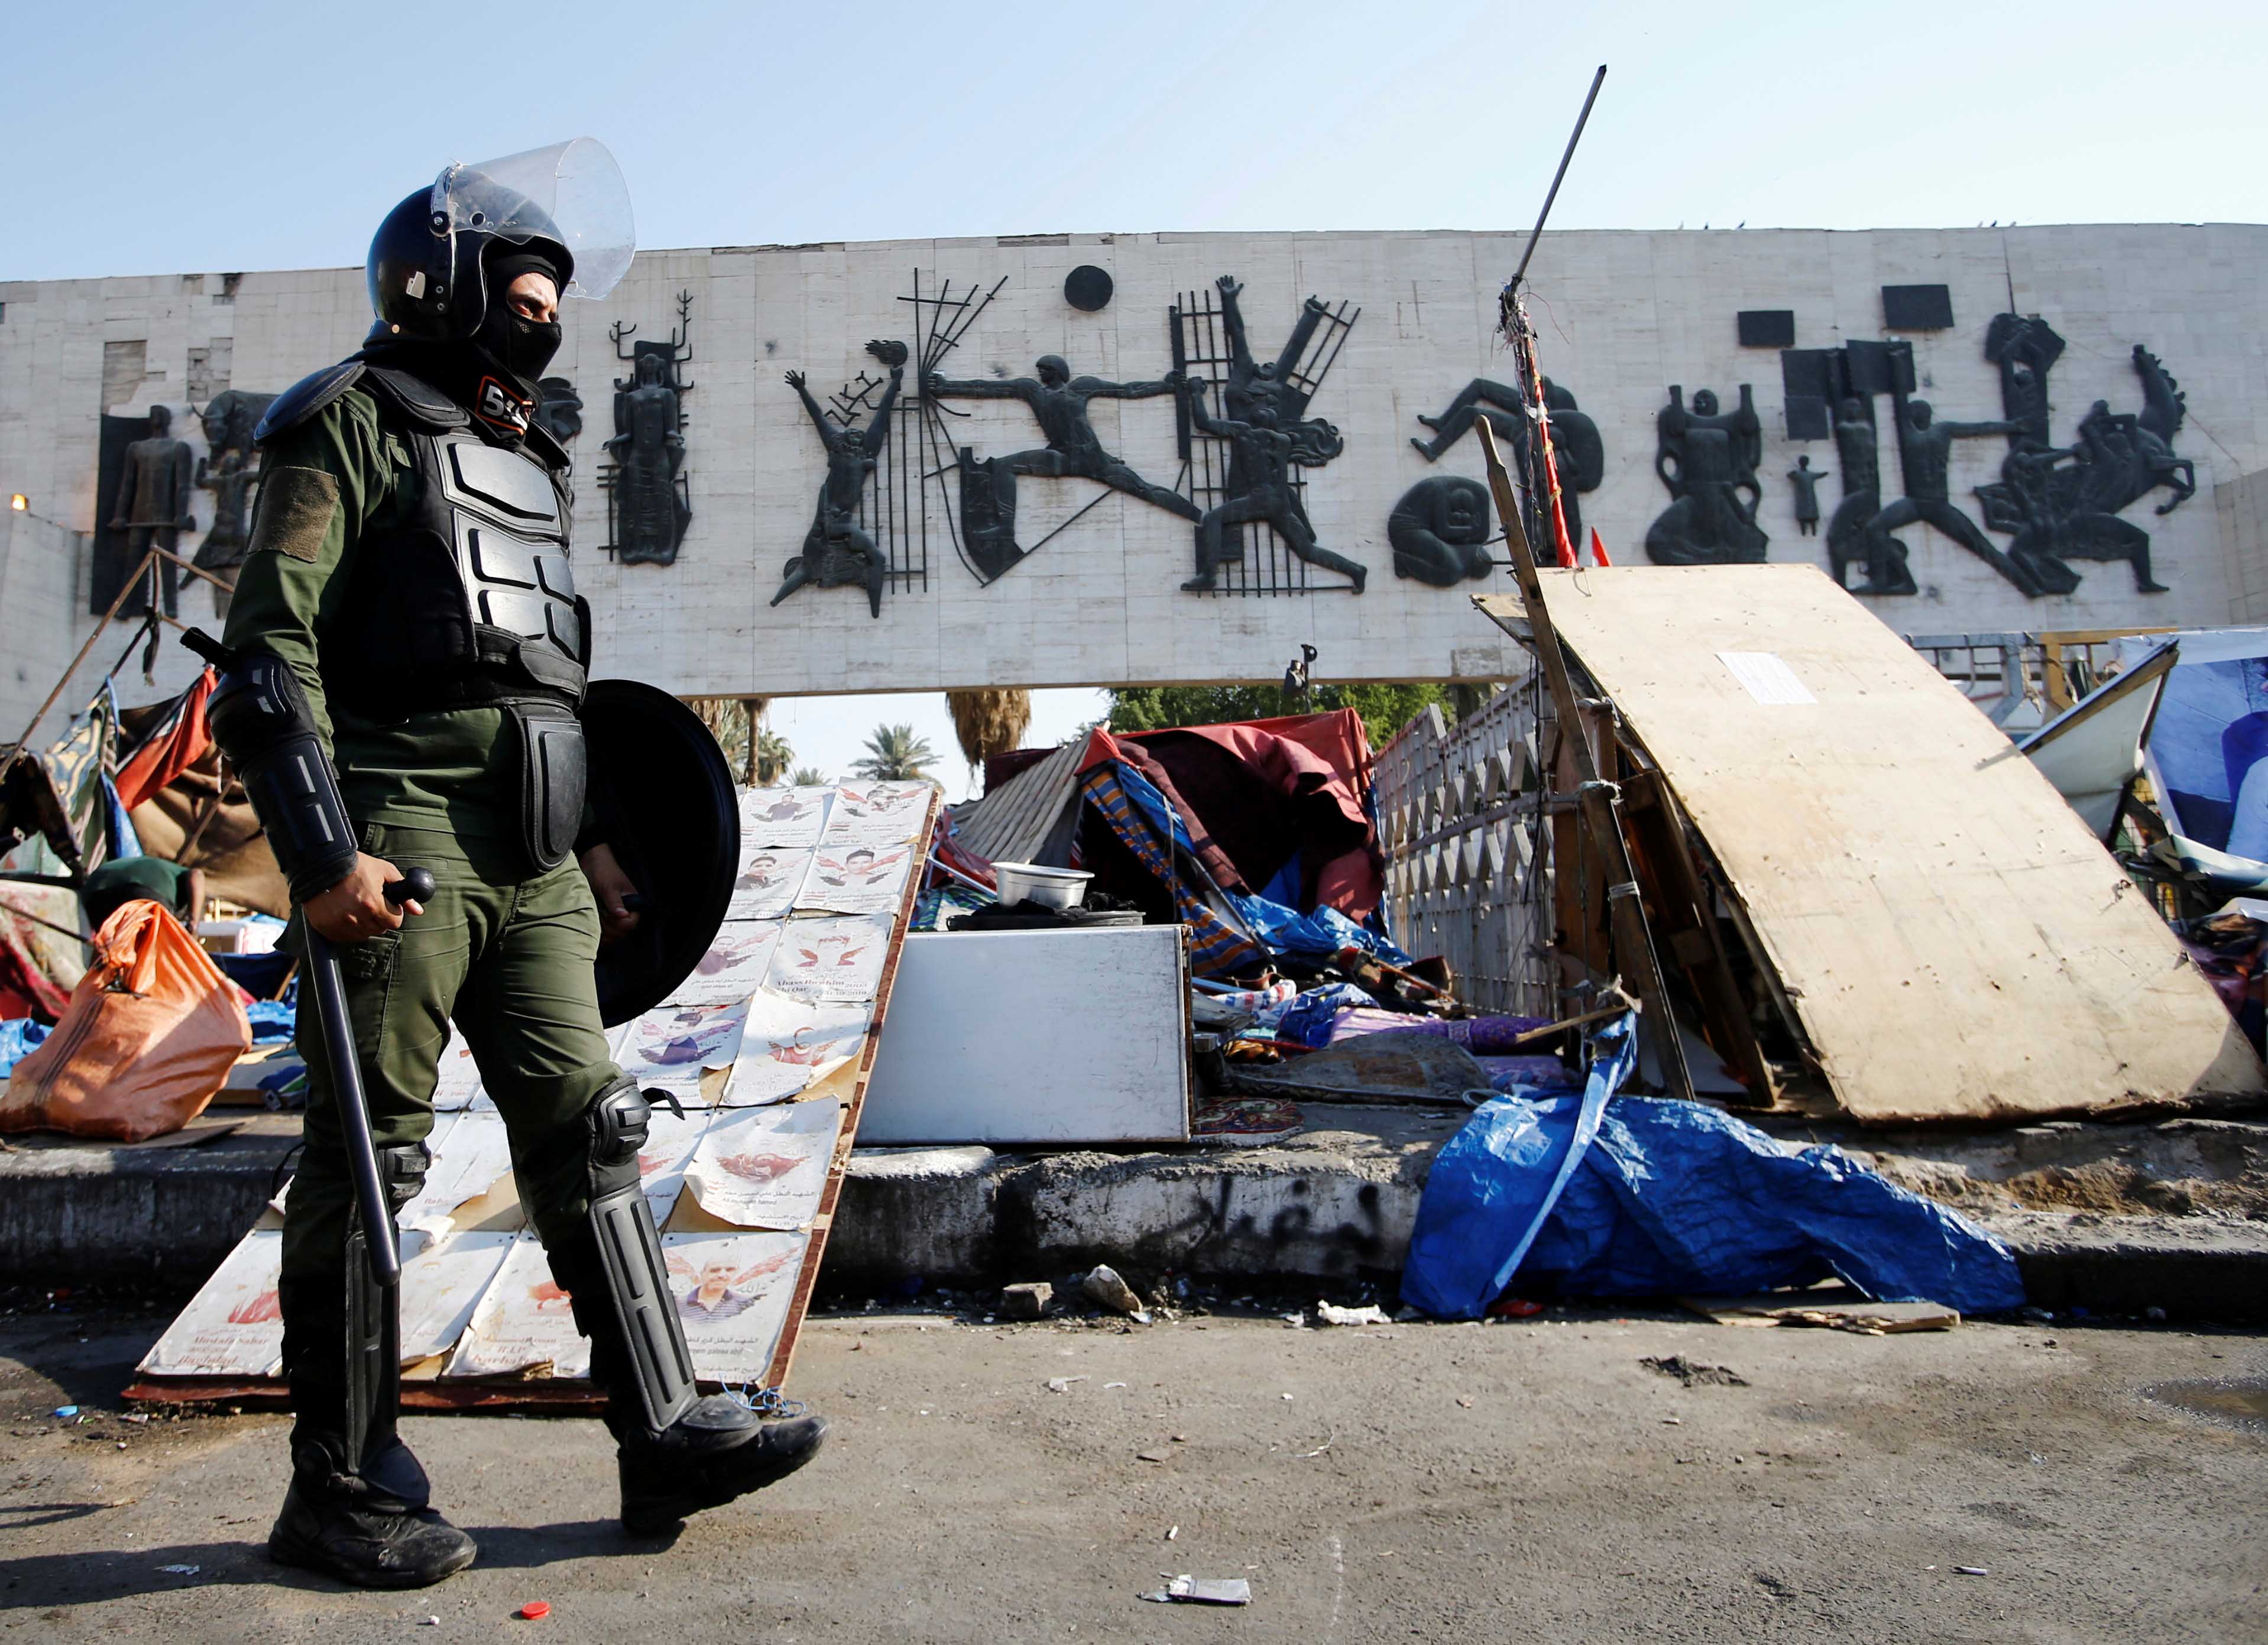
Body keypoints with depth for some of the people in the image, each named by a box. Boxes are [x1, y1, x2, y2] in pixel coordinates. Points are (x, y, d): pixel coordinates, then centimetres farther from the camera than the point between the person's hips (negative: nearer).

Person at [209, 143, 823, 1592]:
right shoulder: (351, 423, 1)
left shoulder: (522, 460, 24)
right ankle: (343, 1489, 13)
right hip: (401, 838, -7)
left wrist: (590, 841, 20)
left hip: (529, 858, 7)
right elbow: (271, 649, -9)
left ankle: (666, 1434, 9)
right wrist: (322, 854, -19)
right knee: (370, 1156, -1)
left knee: (585, 1128, 4)